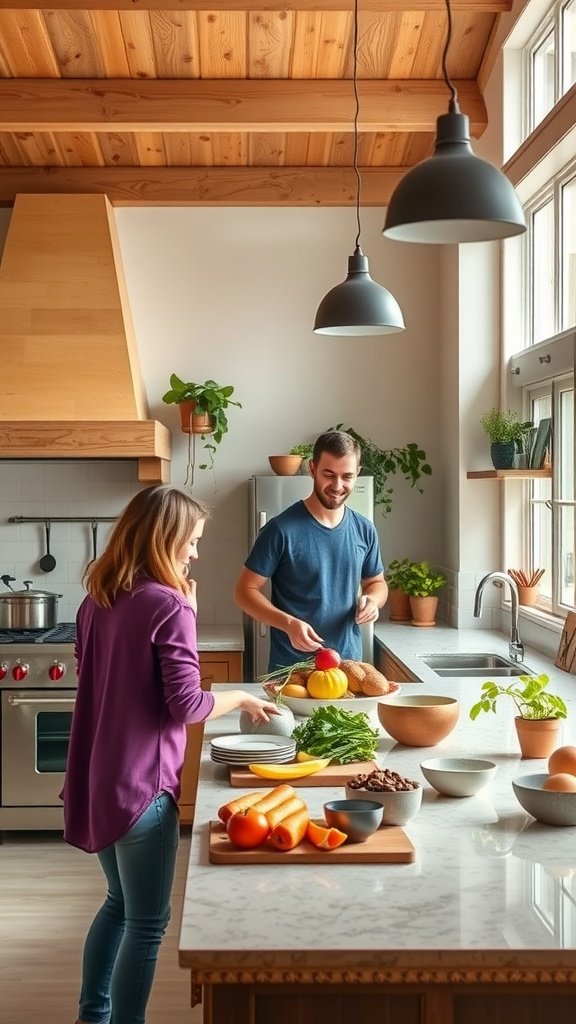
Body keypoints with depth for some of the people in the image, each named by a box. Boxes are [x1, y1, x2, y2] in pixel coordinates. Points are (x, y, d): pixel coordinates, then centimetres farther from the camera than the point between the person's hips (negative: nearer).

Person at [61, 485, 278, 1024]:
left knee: (120, 901, 25)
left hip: (97, 776, 9)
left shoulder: (96, 600, 7)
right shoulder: (169, 606, -16)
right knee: (147, 921, 6)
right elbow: (185, 704, -18)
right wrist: (240, 698, 0)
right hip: (139, 782, -8)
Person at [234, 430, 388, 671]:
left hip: (349, 665, 5)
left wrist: (372, 599, -7)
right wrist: (289, 623, -26)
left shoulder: (364, 530, 2)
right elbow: (245, 591, -11)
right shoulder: (282, 529, -13)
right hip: (291, 668, -4)